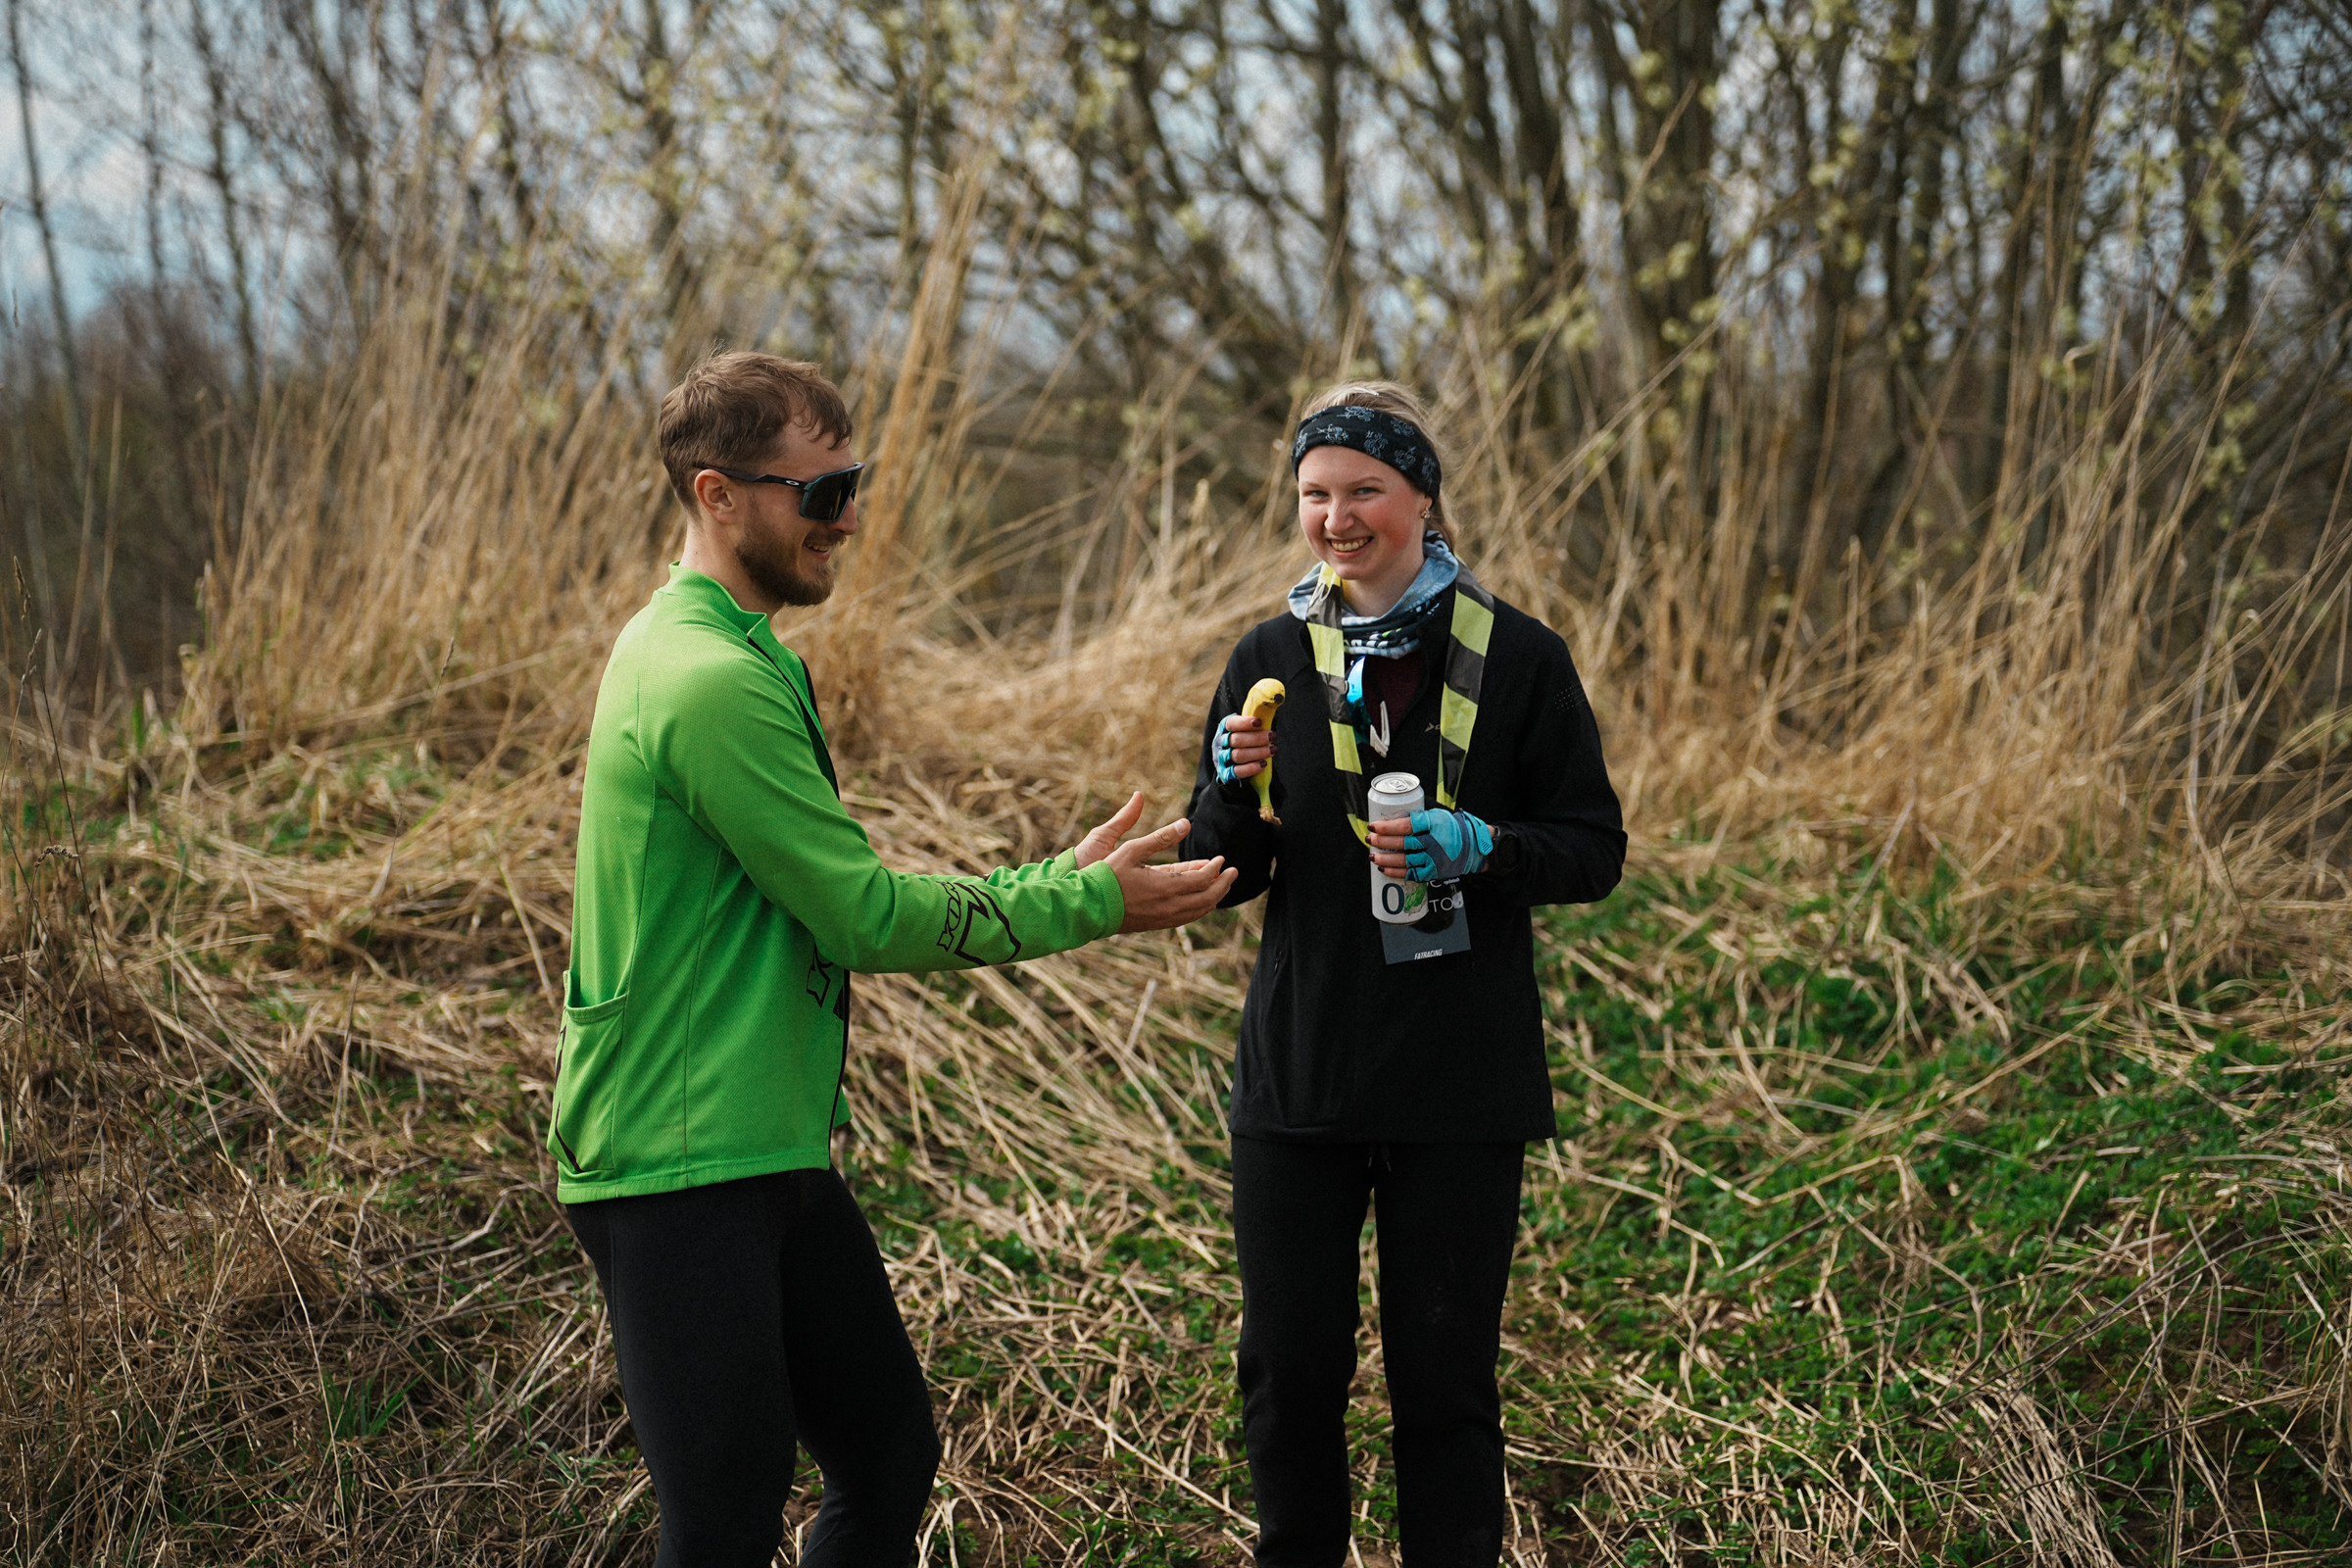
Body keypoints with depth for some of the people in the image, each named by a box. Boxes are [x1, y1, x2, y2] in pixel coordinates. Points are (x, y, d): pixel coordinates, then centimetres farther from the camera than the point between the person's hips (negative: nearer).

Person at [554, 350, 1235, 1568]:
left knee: (891, 1465, 15)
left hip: (774, 1152, 10)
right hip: (679, 1177, -10)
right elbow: (868, 919, -17)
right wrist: (1090, 905, -9)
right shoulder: (716, 683, -20)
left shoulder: (737, 656, 14)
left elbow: (845, 908, 16)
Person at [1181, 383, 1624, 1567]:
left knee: (1443, 1375, 6)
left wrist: (1479, 848, -19)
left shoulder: (1518, 657, -3)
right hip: (1299, 1070, 2)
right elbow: (1222, 878, 6)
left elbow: (1594, 851, -1)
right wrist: (1236, 789, -15)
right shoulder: (1271, 659, 5)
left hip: (1461, 1081, -2)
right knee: (1288, 1367, 8)